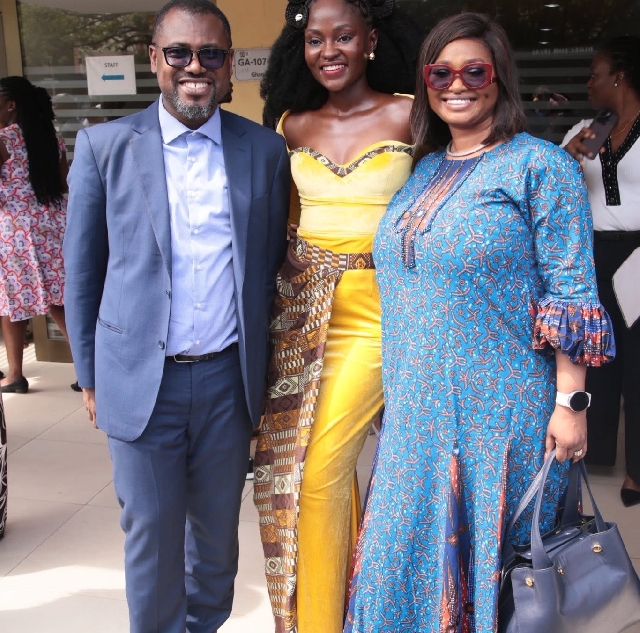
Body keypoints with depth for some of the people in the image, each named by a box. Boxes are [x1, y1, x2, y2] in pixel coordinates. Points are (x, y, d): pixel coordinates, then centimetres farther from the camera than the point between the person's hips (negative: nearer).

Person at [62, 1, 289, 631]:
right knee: (151, 536, 10)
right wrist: (90, 376, 4)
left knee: (219, 528, 17)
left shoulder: (265, 149, 3)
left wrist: (261, 363, 10)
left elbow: (270, 264, 9)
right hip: (141, 381, -1)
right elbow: (81, 272, 3)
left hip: (229, 378, 2)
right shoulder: (104, 146, -2)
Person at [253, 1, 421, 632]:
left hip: (375, 312, -4)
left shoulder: (409, 116, -1)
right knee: (289, 462, 9)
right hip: (300, 309, 4)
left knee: (320, 466, -8)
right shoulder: (292, 125, 10)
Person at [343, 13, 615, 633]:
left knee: (486, 553, 8)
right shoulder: (423, 169, 11)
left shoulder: (541, 165, -7)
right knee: (410, 549, 14)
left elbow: (571, 294, -10)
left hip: (500, 411, -6)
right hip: (417, 406, 6)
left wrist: (569, 402, -15)